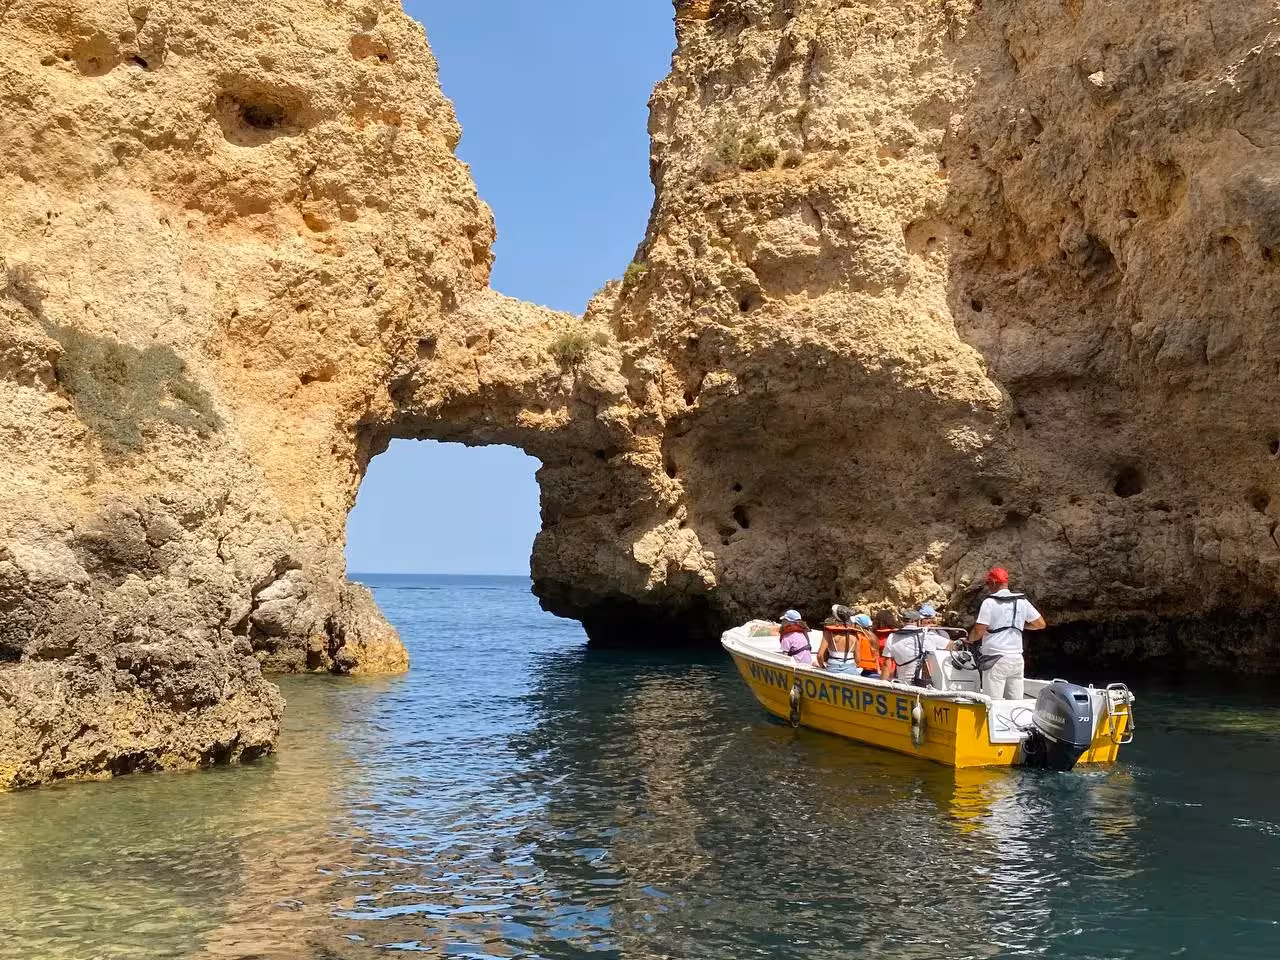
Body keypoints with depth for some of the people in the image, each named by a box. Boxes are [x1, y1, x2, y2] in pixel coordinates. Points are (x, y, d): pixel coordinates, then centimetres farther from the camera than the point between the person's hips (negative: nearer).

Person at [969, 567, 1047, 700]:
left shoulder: (990, 602, -7)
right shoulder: (1022, 602, 8)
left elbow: (979, 631, -11)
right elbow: (1041, 623, 13)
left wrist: (969, 639, 8)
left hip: (996, 659, -5)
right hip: (1017, 659, 5)